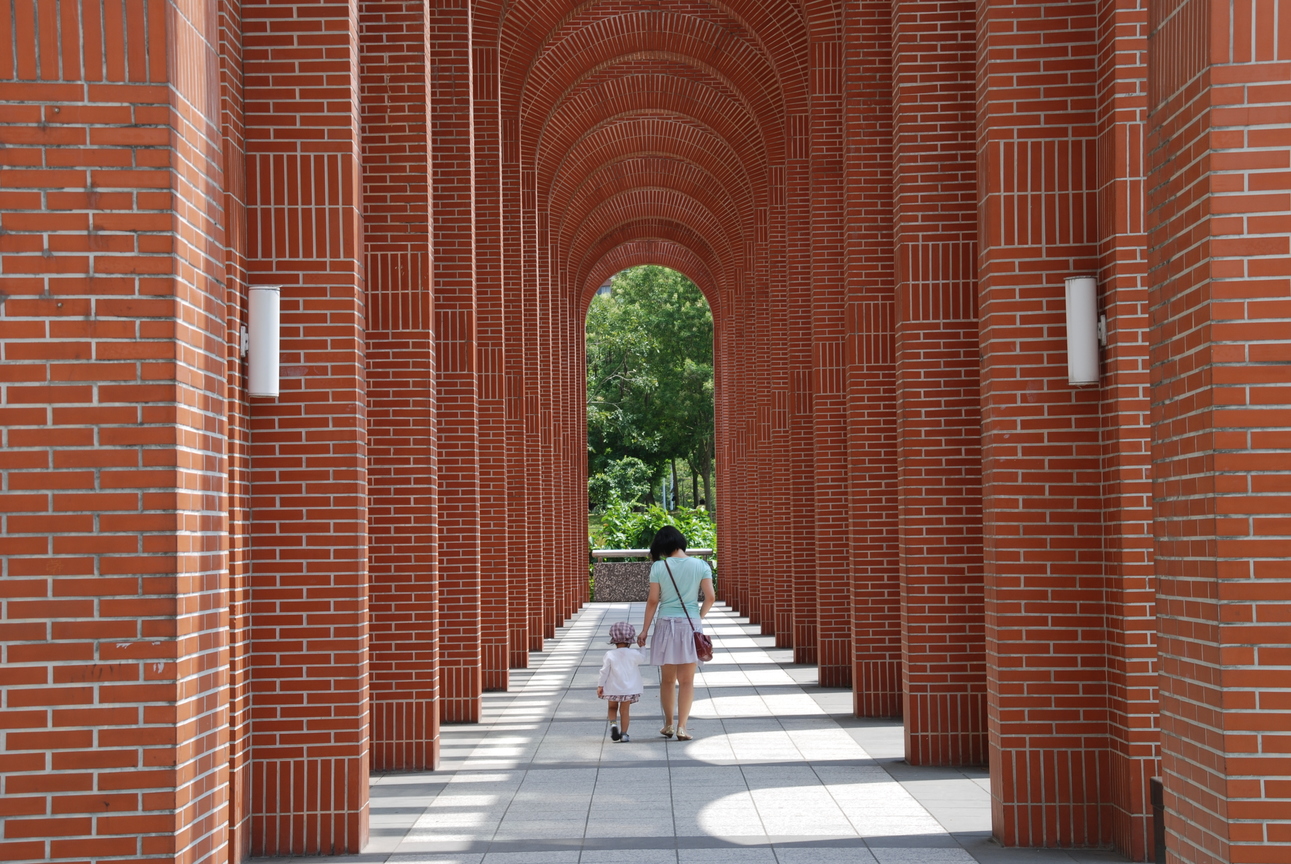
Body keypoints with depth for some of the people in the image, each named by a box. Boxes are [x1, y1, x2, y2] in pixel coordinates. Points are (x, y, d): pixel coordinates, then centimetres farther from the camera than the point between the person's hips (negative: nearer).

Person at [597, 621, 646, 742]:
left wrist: (600, 685, -2)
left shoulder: (610, 655, -8)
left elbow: (604, 671, -8)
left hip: (613, 688, 0)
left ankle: (613, 723, -9)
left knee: (612, 707, 18)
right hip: (629, 688, 0)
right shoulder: (633, 654, -7)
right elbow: (643, 659, 14)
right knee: (625, 710, 7)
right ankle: (623, 734, 5)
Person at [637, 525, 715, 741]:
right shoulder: (701, 565, -2)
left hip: (666, 625, 0)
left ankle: (669, 724, 22)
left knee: (667, 679, 14)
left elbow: (653, 601, -4)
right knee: (687, 680, 4)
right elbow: (710, 597, -6)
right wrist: (699, 617, 11)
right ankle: (682, 727, -2)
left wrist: (645, 630, 3)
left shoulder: (658, 567, -4)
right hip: (691, 625, 0)